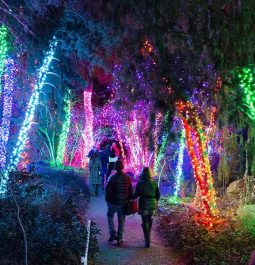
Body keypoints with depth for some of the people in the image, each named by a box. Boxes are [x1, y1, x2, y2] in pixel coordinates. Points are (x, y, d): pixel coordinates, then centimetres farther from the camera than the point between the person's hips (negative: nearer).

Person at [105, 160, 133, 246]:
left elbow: (108, 190, -11)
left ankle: (113, 233, 9)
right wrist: (128, 200, 15)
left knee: (110, 216, 20)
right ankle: (119, 240, 16)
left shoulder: (112, 178, -14)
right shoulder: (127, 178, -3)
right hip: (123, 203, 3)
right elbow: (130, 191, 4)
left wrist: (107, 200, 4)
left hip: (113, 202, -3)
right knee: (121, 220, 12)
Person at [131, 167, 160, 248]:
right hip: (152, 204, 4)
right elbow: (158, 195, 6)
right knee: (149, 219, 21)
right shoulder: (154, 183, 1)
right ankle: (148, 236, 30)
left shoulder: (140, 183, -10)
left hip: (144, 204, -4)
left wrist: (129, 198, 9)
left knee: (145, 221, 1)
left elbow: (136, 195, -8)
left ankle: (147, 239, -3)